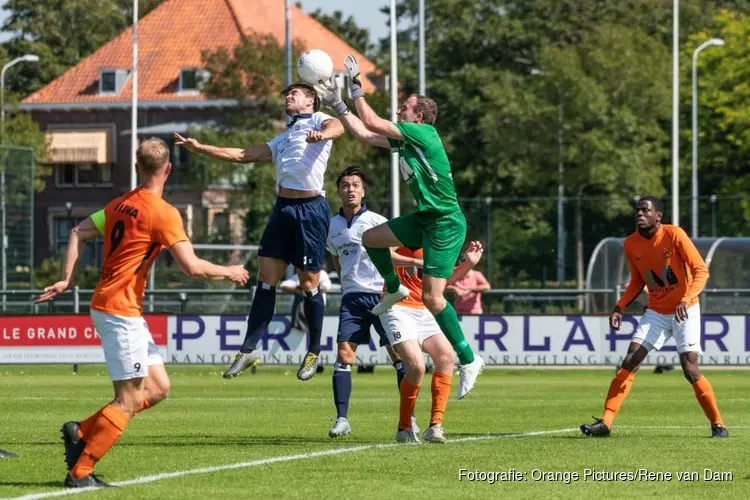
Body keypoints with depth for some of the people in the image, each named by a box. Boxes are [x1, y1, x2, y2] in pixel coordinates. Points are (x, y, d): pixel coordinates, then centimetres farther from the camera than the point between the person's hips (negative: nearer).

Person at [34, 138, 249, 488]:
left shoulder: (121, 205, 11)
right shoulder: (163, 213, -14)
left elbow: (79, 233, 14)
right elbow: (193, 268, -17)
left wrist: (67, 280, 14)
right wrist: (229, 272, 0)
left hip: (115, 308, 9)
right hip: (121, 311, -9)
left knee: (158, 388, 11)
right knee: (130, 400, -6)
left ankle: (80, 433, 10)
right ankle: (79, 473, -5)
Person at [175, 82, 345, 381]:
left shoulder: (317, 120, 7)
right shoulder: (281, 140, 28)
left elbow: (337, 126, -17)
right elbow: (243, 155, 28)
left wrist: (323, 134, -40)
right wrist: (200, 148, 21)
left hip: (311, 208, -7)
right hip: (283, 208, 7)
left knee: (308, 284, -2)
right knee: (266, 279, 2)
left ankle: (314, 353, 10)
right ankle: (249, 350, 3)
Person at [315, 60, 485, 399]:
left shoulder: (424, 133, -15)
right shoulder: (404, 140, 10)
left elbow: (371, 123, -16)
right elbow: (363, 133, 16)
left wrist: (356, 88, -6)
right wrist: (337, 105, 14)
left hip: (446, 223, -9)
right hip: (424, 218, 9)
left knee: (432, 297, -13)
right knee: (371, 238, 12)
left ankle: (468, 359, -5)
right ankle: (394, 290, 29)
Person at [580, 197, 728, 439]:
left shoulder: (674, 235, -17)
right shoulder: (631, 244, -1)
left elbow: (701, 271, -18)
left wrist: (686, 300, -32)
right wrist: (620, 307, 0)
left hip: (685, 311, -4)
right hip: (656, 312, 4)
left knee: (690, 369, -13)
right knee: (629, 362, -9)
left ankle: (717, 425, 4)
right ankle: (605, 422, -9)